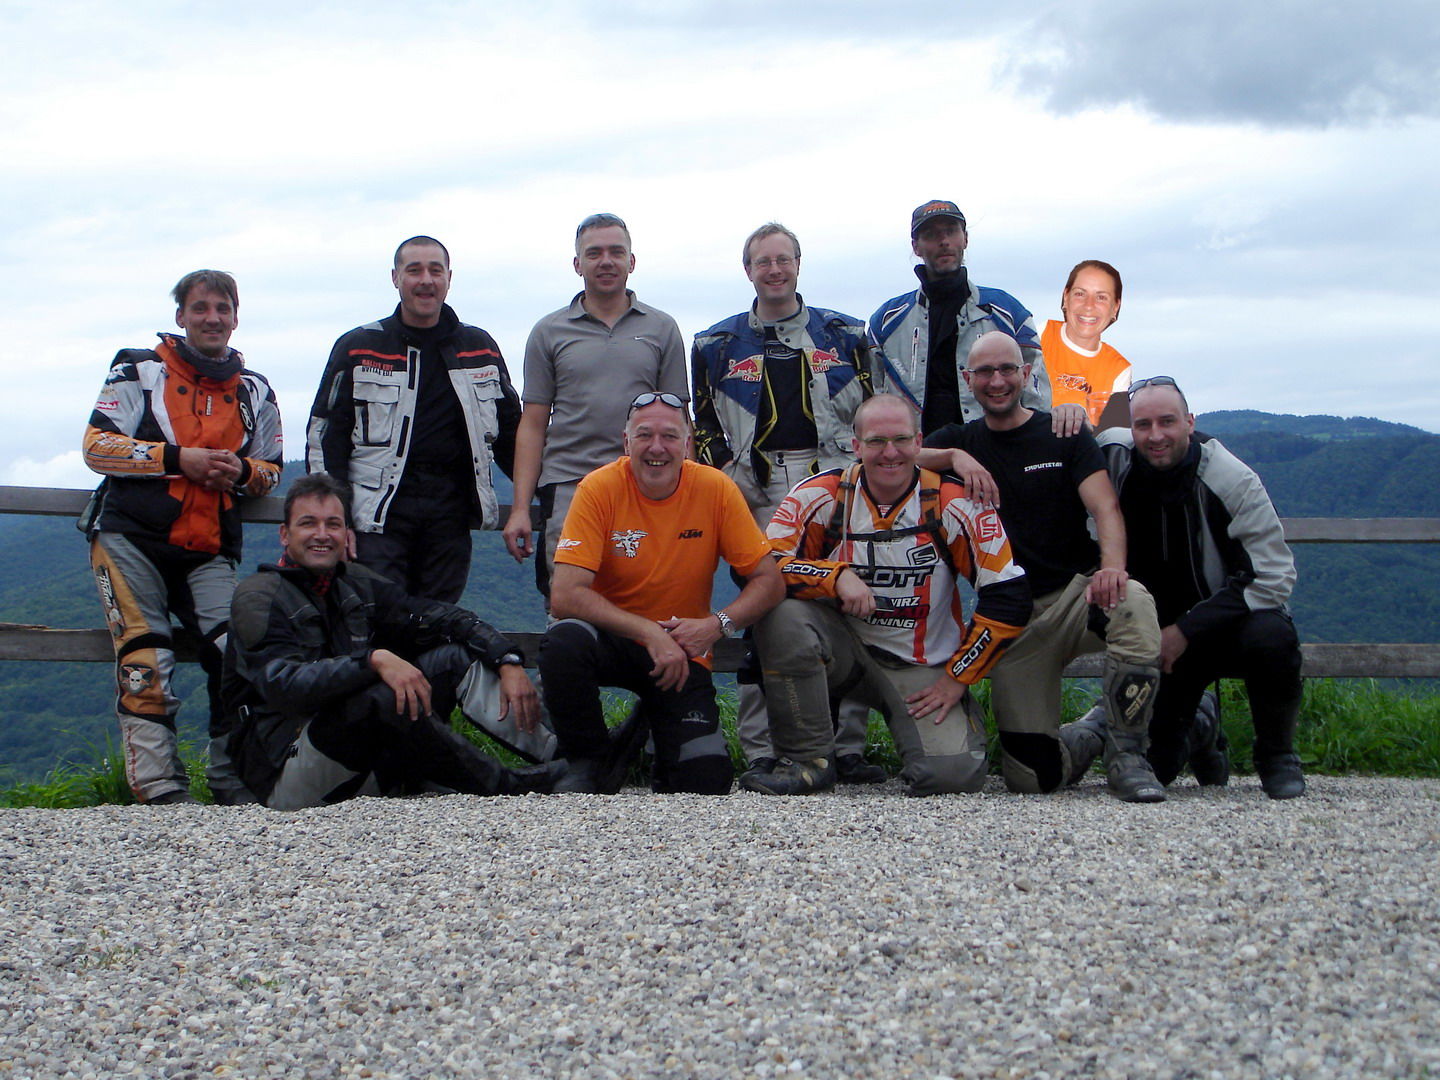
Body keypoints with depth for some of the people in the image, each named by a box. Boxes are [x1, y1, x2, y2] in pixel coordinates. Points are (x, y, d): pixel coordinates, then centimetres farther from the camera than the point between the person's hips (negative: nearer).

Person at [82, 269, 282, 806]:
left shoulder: (255, 392, 18)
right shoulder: (139, 371, 7)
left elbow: (269, 469, 22)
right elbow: (97, 445, -2)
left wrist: (240, 471, -3)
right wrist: (177, 459, -13)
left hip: (210, 554, 3)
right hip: (131, 542, -3)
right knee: (145, 662, -15)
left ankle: (236, 780, -4)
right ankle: (161, 788, -15)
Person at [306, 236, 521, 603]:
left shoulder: (480, 349, 14)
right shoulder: (358, 347, 7)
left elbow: (510, 432, 22)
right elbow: (324, 435, 4)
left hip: (450, 515, 2)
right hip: (378, 515, -2)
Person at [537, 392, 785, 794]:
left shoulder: (716, 489, -10)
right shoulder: (600, 489, -14)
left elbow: (769, 581, -6)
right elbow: (564, 595, -21)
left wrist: (716, 625, -23)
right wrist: (649, 632, -27)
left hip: (683, 654, 1)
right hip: (612, 641, -1)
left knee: (706, 782, -16)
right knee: (564, 642, -35)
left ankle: (658, 727, 20)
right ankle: (590, 762, -8)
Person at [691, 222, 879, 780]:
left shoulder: (845, 335, 13)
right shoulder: (717, 345, 13)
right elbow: (704, 426, 14)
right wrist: (725, 477, 1)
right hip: (757, 492, 0)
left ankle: (848, 746, -1)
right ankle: (761, 750, -1)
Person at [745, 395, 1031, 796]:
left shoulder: (957, 504, -9)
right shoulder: (821, 495, -8)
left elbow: (1008, 597, -7)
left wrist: (956, 679, -6)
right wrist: (838, 575, -27)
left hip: (924, 667, -1)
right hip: (843, 648, 2)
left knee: (953, 773, -26)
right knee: (783, 614, -30)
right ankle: (810, 760, -14)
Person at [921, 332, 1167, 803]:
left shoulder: (1065, 435, 6)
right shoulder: (960, 441, 13)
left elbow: (1105, 508, -9)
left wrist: (1112, 565, -29)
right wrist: (953, 457, -20)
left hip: (1074, 593, -1)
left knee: (1132, 603, -38)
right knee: (1032, 777, -9)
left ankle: (1128, 754, -22)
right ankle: (1079, 743, 29)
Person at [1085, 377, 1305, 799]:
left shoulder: (1232, 480, -18)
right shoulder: (1117, 461, -10)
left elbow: (1274, 576, -20)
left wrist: (1187, 630, -24)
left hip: (1226, 621, -2)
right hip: (1155, 633, 2)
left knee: (1271, 636, -38)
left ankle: (1277, 756, -10)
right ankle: (1198, 732, 31)